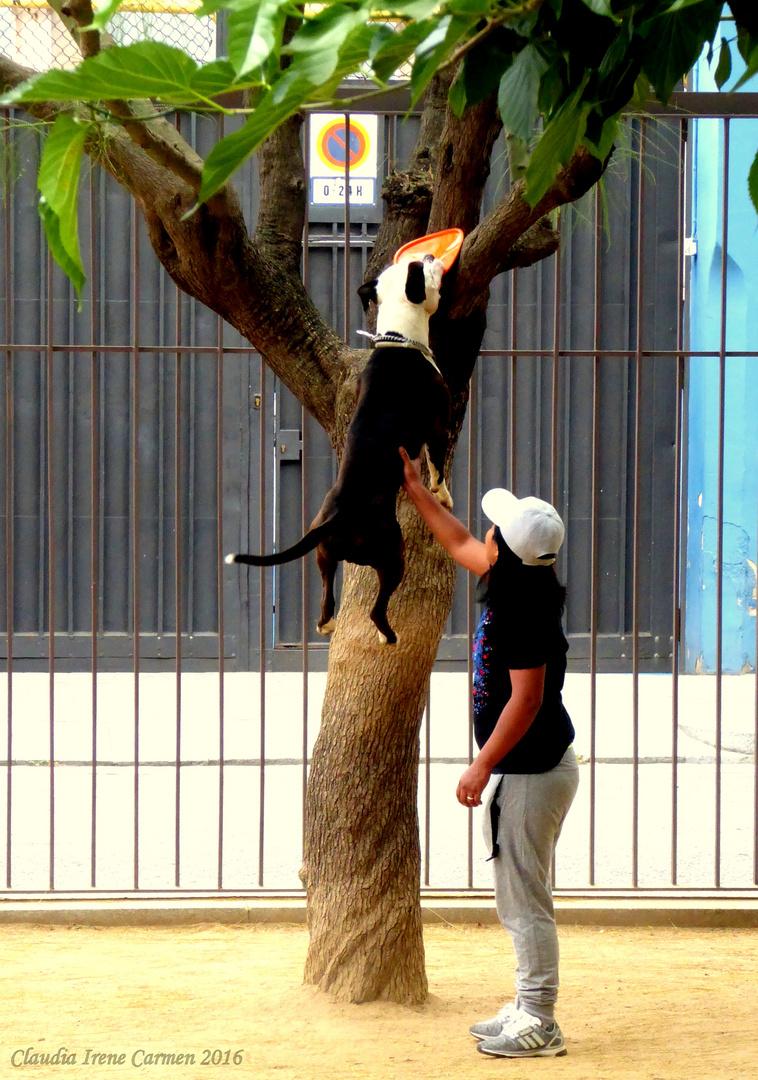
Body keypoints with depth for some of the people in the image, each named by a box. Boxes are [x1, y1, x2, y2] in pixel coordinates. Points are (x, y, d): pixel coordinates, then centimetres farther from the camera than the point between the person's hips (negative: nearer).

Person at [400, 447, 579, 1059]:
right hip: (527, 770, 10)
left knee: (524, 897, -5)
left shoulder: (525, 614, -22)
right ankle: (530, 1009, 25)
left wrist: (482, 767, -21)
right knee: (520, 899, 16)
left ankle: (538, 1026, 1)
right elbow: (458, 542, 25)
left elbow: (526, 700, -24)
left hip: (531, 773, -10)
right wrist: (414, 488, 29)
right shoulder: (512, 589, 7)